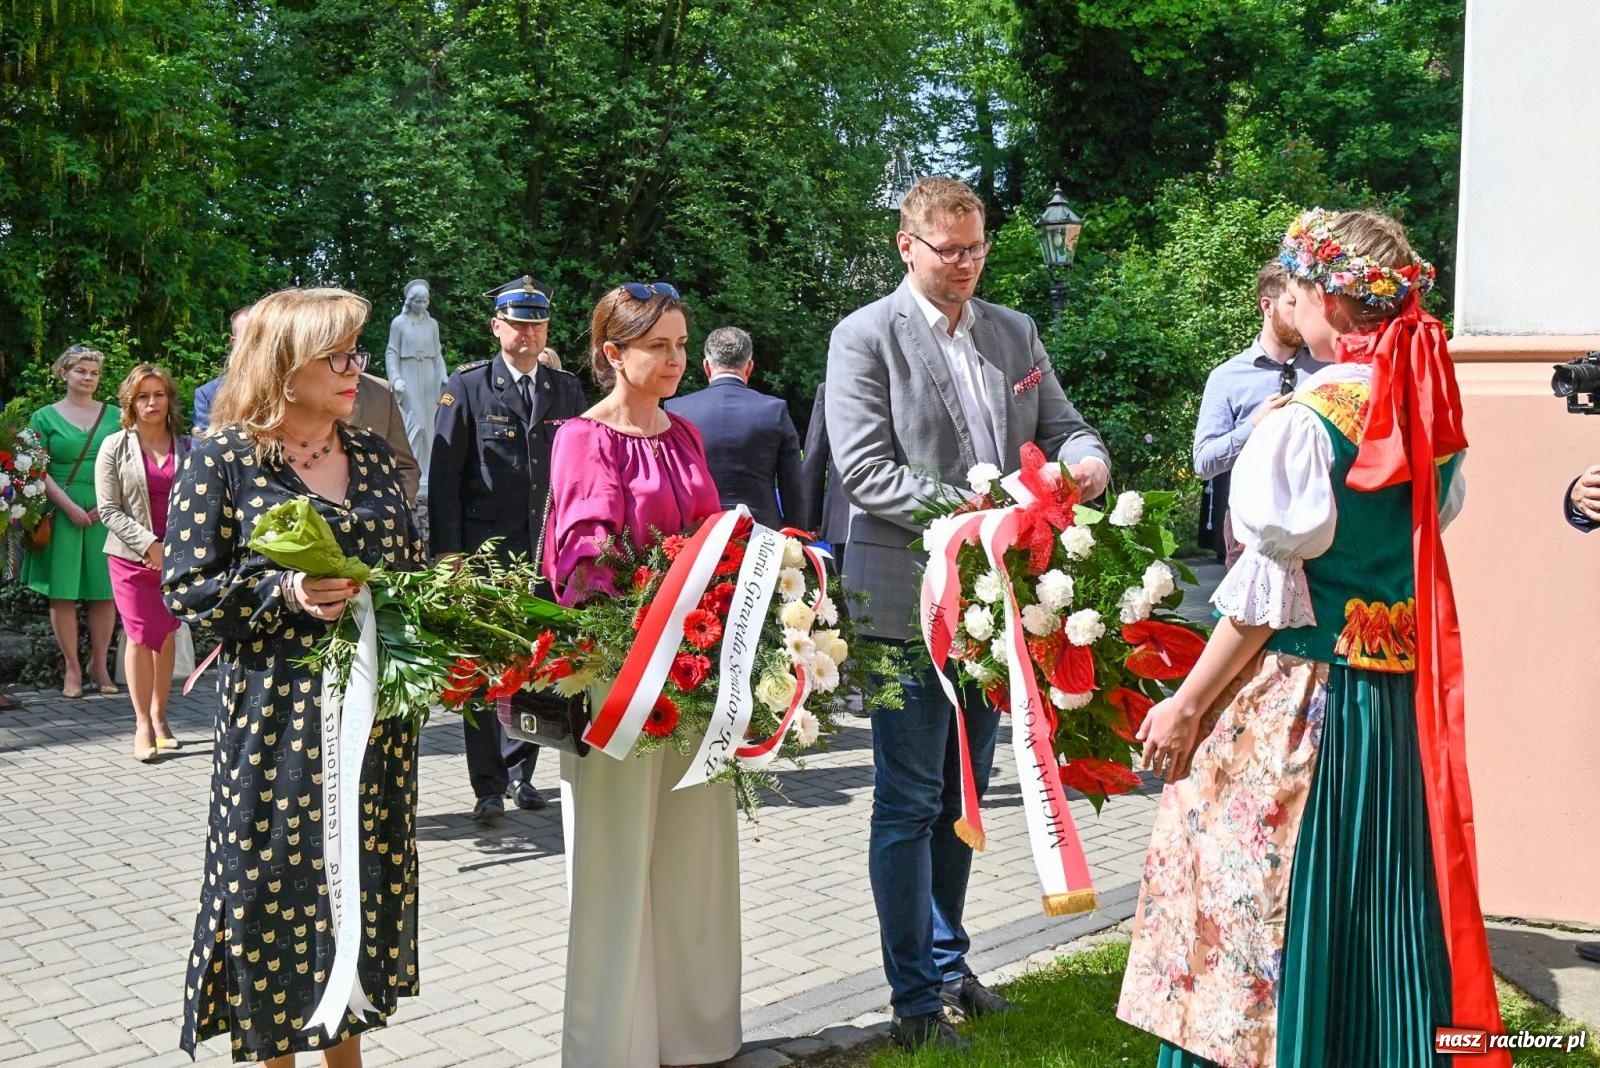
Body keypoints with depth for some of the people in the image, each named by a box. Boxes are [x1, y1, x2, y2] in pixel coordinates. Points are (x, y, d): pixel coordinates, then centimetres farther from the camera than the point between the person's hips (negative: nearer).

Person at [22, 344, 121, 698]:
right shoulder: (44, 417, 4)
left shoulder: (113, 417, 10)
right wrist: (69, 505, -12)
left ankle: (99, 666, 11)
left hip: (105, 514, 1)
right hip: (61, 514, -1)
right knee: (62, 592, 0)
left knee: (105, 592, 2)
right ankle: (72, 668, 8)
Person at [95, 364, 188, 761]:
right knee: (140, 637, -3)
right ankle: (143, 725, 2)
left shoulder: (184, 446, 6)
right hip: (132, 557, -2)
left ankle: (159, 717, 18)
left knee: (166, 636, 7)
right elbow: (109, 510, -4)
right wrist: (149, 545, -14)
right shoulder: (115, 447, 0)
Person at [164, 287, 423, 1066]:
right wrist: (285, 593, -21)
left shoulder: (372, 455, 10)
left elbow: (411, 564, 17)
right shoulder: (222, 460, -5)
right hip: (276, 714, -5)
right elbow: (187, 588, -7)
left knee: (366, 879, 10)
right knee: (276, 884, 1)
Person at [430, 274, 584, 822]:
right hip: (485, 548, -3)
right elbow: (443, 475, -2)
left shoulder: (567, 389, 10)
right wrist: (447, 551, -8)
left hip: (550, 549, 3)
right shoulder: (467, 386, 0)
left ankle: (520, 770, 23)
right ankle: (489, 786, 11)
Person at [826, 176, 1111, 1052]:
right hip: (910, 603, -6)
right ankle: (915, 999, 12)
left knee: (963, 797, 18)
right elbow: (863, 471, -14)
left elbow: (1061, 427, 13)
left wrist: (1088, 462, -11)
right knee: (908, 805, 2)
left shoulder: (1014, 332, 11)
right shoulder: (866, 337, -6)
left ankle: (949, 963, 33)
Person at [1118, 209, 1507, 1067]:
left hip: (1295, 702, -7)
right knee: (1378, 915, 17)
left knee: (1264, 914, 5)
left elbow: (1264, 596, -15)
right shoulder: (1432, 416, 4)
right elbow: (1425, 545, 13)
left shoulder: (1303, 421, -16)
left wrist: (1187, 706, -9)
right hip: (1402, 704, 7)